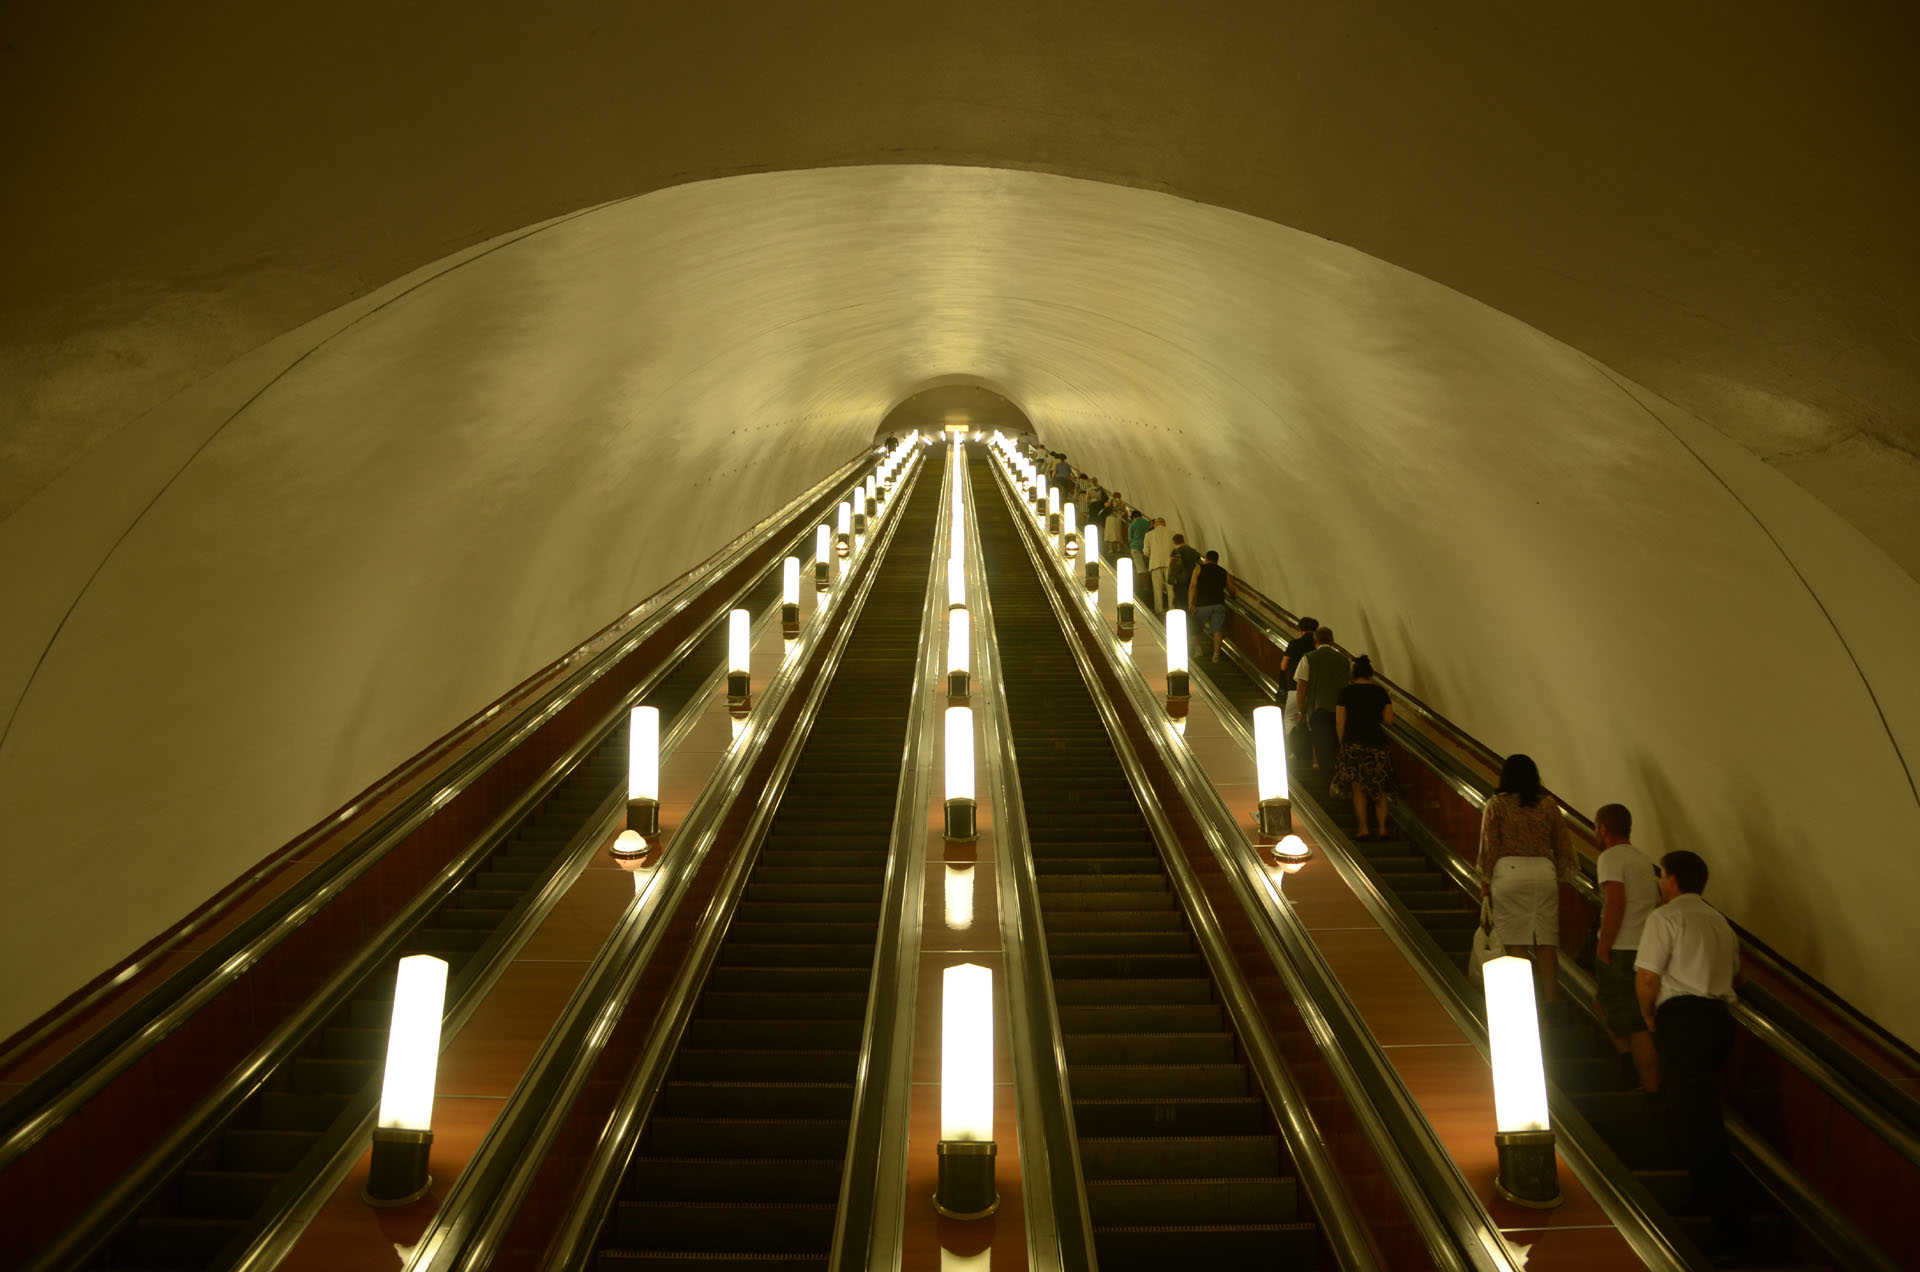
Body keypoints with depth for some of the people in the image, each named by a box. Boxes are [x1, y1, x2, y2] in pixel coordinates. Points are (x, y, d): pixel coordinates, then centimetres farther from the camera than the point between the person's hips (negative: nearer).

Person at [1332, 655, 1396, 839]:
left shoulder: (1346, 692, -2)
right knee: (1379, 790, 11)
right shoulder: (1380, 692, 2)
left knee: (1358, 789, 4)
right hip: (1377, 744, 2)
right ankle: (1383, 829, 8)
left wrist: (1343, 744, 7)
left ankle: (1363, 830, -1)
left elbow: (1340, 723, -3)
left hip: (1353, 744, -2)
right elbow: (1389, 720, 1)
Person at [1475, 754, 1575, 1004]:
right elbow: (1564, 848, 11)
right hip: (1544, 872, 3)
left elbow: (1489, 846, -4)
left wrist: (1485, 882, 3)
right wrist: (1558, 876, 22)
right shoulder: (1549, 807, 10)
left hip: (1509, 871, -3)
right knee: (1546, 943, 7)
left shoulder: (1496, 805, 0)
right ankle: (1551, 1002, 7)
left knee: (1515, 943, 0)